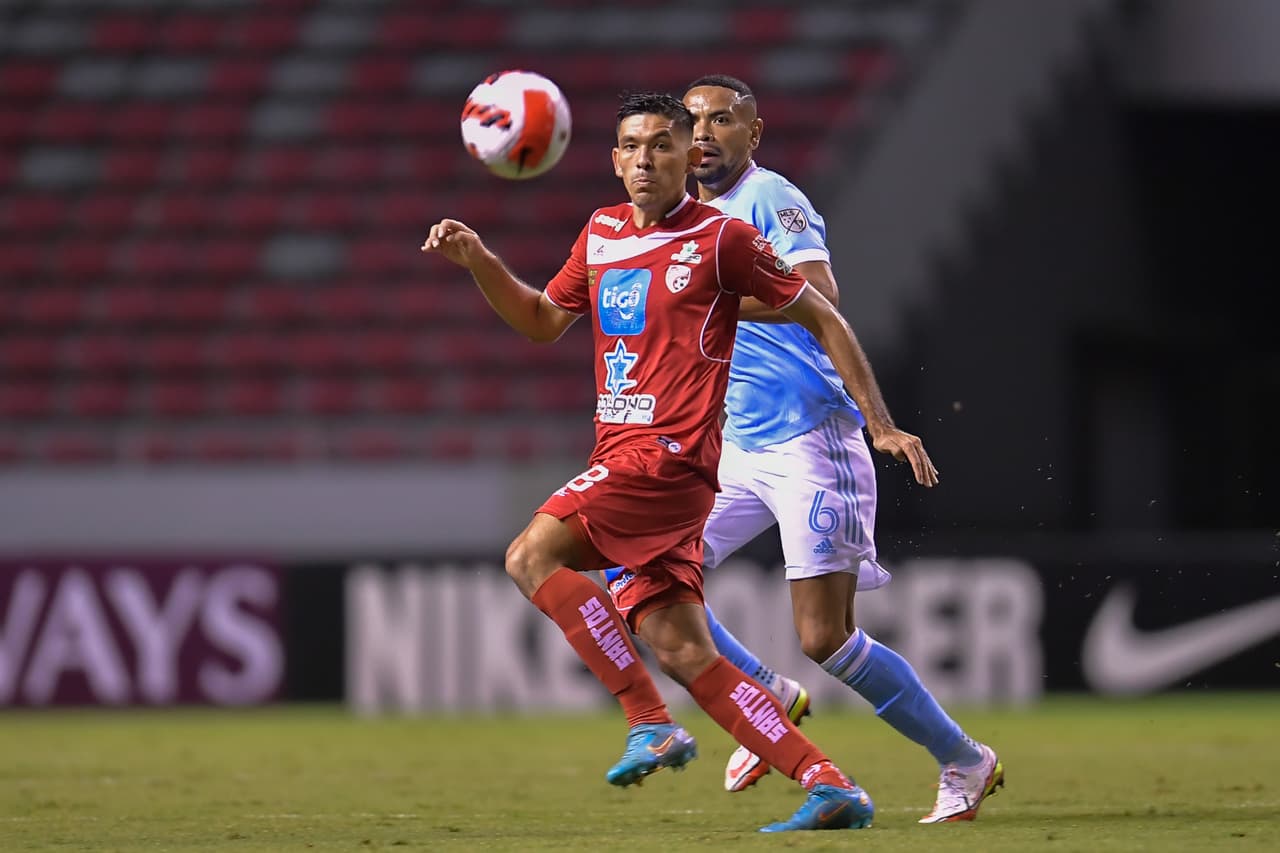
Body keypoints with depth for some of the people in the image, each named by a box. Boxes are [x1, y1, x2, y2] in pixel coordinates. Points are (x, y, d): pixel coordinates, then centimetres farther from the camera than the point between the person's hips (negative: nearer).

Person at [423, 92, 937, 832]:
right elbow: (544, 320, 27)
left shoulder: (722, 238, -4)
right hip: (625, 455, 7)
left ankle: (652, 725, -17)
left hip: (669, 453, -7)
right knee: (682, 651, 1)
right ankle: (829, 786, -2)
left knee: (533, 556, -17)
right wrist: (478, 261, 11)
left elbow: (822, 320, 2)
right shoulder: (601, 233, 16)